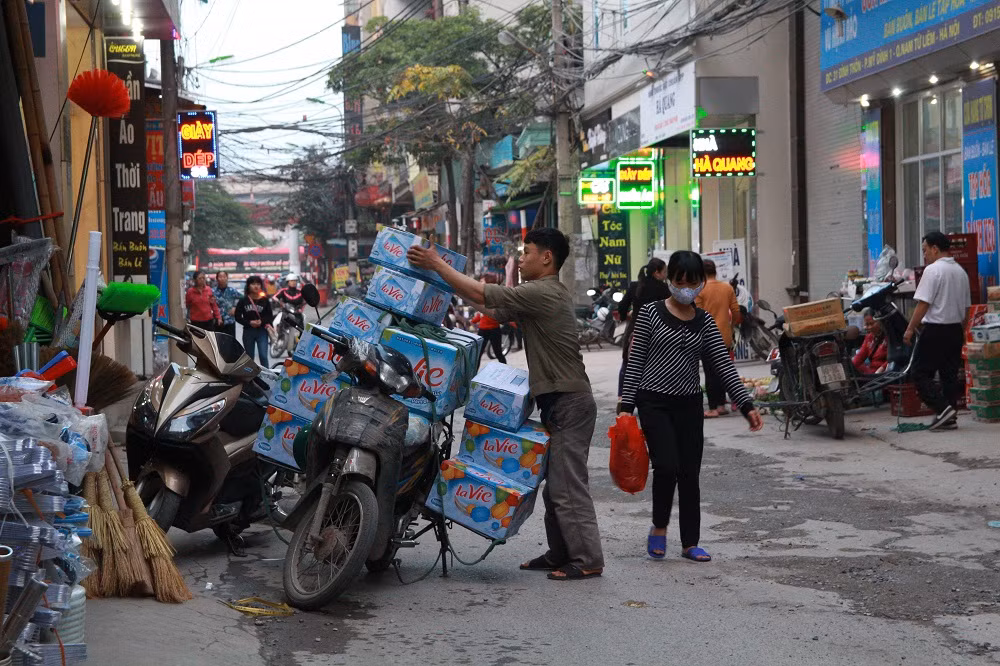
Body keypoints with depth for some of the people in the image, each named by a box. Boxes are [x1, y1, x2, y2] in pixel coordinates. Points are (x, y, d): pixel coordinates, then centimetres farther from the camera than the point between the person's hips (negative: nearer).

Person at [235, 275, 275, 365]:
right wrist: (249, 322, -14)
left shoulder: (265, 300, 1)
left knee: (263, 356, -12)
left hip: (262, 331, -1)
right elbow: (238, 317, 1)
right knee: (249, 358, 11)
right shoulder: (243, 301, 1)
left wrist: (262, 321, -17)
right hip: (248, 331, 1)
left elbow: (270, 316, 2)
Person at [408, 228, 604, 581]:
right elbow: (496, 310, 18)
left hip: (568, 402, -11)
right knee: (555, 484, 14)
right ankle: (559, 554, 20)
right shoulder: (551, 293, 17)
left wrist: (437, 264, -10)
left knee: (566, 485, -9)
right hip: (558, 402, 11)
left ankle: (588, 559, -7)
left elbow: (481, 294, -19)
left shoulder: (542, 293, -16)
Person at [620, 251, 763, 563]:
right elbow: (635, 361, -4)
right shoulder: (651, 312, -4)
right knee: (667, 466, -16)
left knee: (690, 473, 5)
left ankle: (690, 543, 15)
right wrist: (626, 405, -8)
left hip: (690, 404, 4)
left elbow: (724, 365, 2)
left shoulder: (705, 321, 5)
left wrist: (747, 405, -7)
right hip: (654, 402, -4)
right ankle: (659, 529, 8)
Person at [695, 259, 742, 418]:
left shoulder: (700, 290, -10)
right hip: (725, 337, 4)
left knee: (710, 373, 0)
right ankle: (721, 406, 18)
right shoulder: (728, 288, 3)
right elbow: (736, 311, 5)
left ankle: (713, 408, -1)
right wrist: (732, 325, 22)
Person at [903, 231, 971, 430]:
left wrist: (910, 328, -12)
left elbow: (923, 303, -17)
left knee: (921, 373, -3)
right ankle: (950, 418, 9)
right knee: (950, 375, 9)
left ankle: (942, 408, -14)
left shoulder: (933, 270, -13)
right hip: (955, 330, 8)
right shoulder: (961, 272, 13)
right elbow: (966, 307, 19)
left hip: (935, 330, -8)